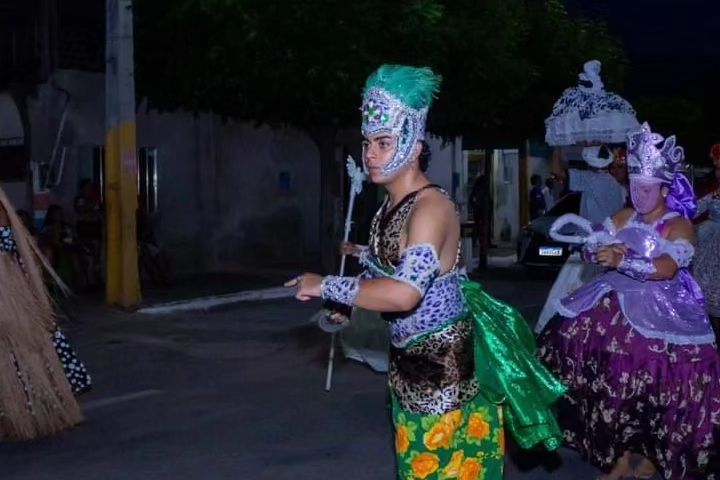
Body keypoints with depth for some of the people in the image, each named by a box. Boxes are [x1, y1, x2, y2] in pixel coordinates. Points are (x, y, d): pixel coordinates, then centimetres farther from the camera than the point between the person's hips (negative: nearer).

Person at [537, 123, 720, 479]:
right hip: (617, 307, 5)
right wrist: (601, 253, -17)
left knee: (654, 381, -14)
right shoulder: (623, 217, 10)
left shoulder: (680, 227, -6)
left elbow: (667, 268, -22)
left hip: (661, 313, -5)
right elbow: (588, 249, 6)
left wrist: (621, 260, -31)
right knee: (612, 379, -2)